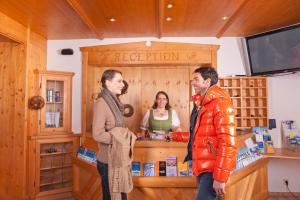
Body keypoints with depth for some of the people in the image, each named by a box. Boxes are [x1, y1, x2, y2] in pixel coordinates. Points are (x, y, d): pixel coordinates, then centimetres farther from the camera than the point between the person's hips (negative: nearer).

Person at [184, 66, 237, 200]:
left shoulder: (220, 103, -15)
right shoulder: (201, 104, 12)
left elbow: (228, 142, -21)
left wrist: (220, 177, -22)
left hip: (212, 169, -8)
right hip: (202, 167, 8)